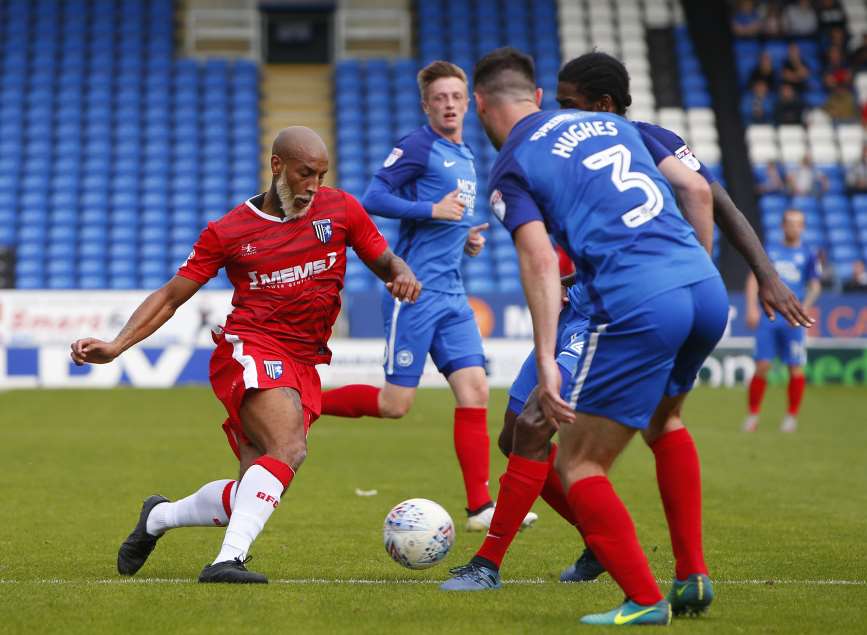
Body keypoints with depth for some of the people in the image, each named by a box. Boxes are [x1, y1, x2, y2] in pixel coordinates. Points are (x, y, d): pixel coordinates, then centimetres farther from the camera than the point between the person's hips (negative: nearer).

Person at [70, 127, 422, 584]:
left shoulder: (341, 210, 8)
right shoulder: (228, 232, 1)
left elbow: (385, 262, 18)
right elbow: (170, 297, 5)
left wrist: (402, 275, -8)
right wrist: (116, 346, -6)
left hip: (304, 366, 4)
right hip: (249, 350, -4)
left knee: (251, 496, 3)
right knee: (289, 449, -31)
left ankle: (159, 517, 30)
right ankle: (227, 560, -33)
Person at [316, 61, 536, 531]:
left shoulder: (465, 156, 19)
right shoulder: (418, 146, -7)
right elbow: (373, 198, -15)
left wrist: (465, 237, 10)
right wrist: (433, 211, -18)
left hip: (451, 294, 8)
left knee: (475, 389, -3)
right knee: (395, 404, -6)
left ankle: (480, 507, -2)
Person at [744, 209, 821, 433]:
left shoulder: (808, 255, 8)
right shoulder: (769, 251, 12)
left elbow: (815, 286, 6)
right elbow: (754, 279, 10)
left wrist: (803, 309, -9)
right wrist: (752, 308, -1)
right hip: (768, 317, 1)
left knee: (795, 368, -3)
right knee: (762, 366, -4)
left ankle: (792, 416, 9)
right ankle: (753, 415, 6)